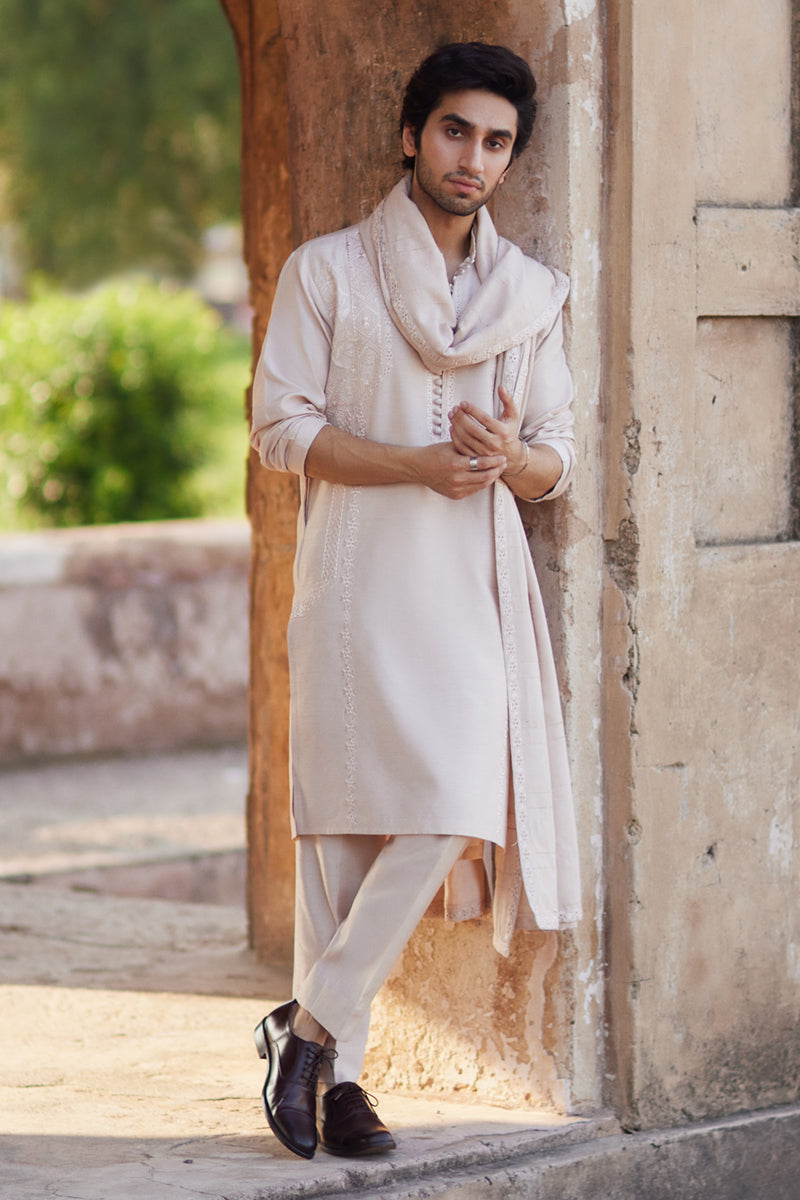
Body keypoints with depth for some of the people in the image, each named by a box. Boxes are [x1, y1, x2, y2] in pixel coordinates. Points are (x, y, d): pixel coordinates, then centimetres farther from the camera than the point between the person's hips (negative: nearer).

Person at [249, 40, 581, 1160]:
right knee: (344, 817, -9)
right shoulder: (325, 271, 5)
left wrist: (510, 456, -9)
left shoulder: (535, 293, 15)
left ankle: (311, 1024, 4)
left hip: (474, 579, 3)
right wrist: (420, 462, -15)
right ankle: (338, 1067, 1)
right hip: (357, 576, -3)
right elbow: (282, 427, -2)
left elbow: (558, 460, 15)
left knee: (456, 809, -8)